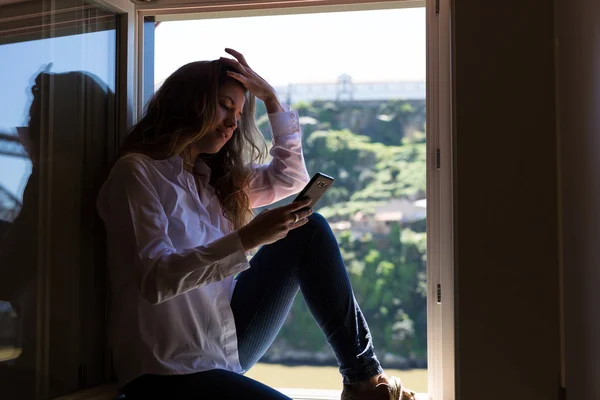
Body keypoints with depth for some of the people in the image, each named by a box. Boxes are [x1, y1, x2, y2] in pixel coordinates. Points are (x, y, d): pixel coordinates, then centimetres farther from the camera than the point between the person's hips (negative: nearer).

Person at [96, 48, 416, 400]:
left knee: (309, 231, -4)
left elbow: (291, 177, 21)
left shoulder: (217, 179, 13)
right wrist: (247, 239, -28)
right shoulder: (136, 172, -9)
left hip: (227, 349, 8)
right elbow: (153, 280, -21)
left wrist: (271, 97, 12)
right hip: (166, 371, -7)